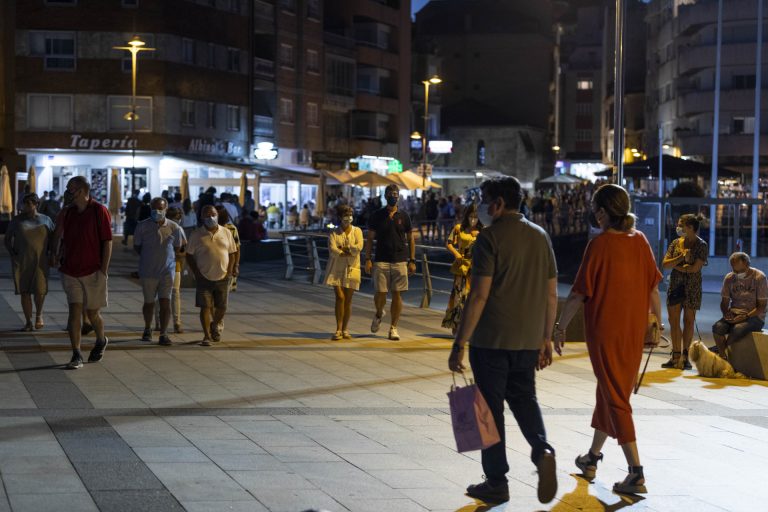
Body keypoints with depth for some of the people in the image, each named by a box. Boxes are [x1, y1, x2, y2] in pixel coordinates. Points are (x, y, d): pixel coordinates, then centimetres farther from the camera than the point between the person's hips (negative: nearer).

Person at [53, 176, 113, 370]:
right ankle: (76, 356, -5)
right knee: (74, 311, -6)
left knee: (92, 313, 8)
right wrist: (59, 258, 10)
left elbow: (107, 242, -10)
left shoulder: (99, 211, -9)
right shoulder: (68, 212, 7)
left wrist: (103, 271, -14)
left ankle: (101, 341, 38)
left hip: (93, 272, -4)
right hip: (70, 272, 4)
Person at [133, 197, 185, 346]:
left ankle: (163, 334, -2)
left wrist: (166, 256, 3)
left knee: (165, 302, -6)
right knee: (149, 302, 11)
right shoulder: (143, 226, -3)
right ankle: (147, 329, 32)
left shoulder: (174, 227, -1)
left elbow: (178, 247, 10)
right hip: (148, 271, 0)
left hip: (167, 270, 0)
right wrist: (148, 257, 1)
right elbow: (136, 246, 6)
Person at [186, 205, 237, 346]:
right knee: (205, 307, -6)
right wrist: (197, 274, -6)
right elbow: (189, 256, 2)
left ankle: (214, 326, 36)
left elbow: (232, 254, 9)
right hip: (204, 279, -2)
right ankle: (207, 336, 0)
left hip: (223, 278, 2)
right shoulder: (196, 235, -3)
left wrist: (229, 273, -1)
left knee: (221, 308, 9)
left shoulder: (226, 233, 3)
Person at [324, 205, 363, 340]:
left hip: (351, 269, 1)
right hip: (336, 270, -1)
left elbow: (359, 247, -11)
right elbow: (332, 250, -13)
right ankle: (338, 330, -8)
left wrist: (343, 247, -10)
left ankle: (345, 329, 12)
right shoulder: (334, 233, 3)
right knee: (340, 297, -11)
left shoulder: (357, 231, 6)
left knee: (348, 300, 3)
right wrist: (349, 252, -16)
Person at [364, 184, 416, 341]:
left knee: (397, 294, 0)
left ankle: (393, 327, 9)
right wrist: (367, 259, -2)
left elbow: (410, 240, 11)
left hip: (400, 260, 1)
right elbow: (370, 239, 6)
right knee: (380, 293, -5)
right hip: (381, 260, -1)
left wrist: (412, 261, 4)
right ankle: (379, 314, 27)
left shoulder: (404, 216, 7)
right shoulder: (376, 216, 4)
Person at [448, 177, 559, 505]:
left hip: (491, 340, -6)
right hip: (529, 340, 6)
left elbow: (479, 295, -17)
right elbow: (551, 294, 10)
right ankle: (542, 449, -4)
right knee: (523, 397, 21)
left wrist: (460, 344, -14)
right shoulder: (540, 236, 8)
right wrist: (546, 339, 18)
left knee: (490, 407, 6)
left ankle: (496, 484, 11)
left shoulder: (490, 238, -11)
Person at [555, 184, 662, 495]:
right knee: (609, 391, 19)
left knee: (615, 398, -2)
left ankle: (636, 474, -8)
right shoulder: (640, 241, 1)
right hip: (635, 330, 6)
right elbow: (653, 288, 6)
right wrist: (658, 322, 18)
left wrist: (560, 326, -2)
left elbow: (579, 294, -13)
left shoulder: (599, 245, -15)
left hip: (604, 332, -6)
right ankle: (592, 458, 33)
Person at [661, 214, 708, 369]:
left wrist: (675, 266, -7)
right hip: (675, 286, 4)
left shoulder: (701, 245, -4)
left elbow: (695, 268, -14)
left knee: (689, 321, 0)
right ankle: (676, 356, 4)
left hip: (692, 288, -4)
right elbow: (665, 264, 0)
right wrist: (681, 257, -13)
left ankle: (685, 356, 6)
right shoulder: (676, 243, 9)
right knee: (674, 320, 0)